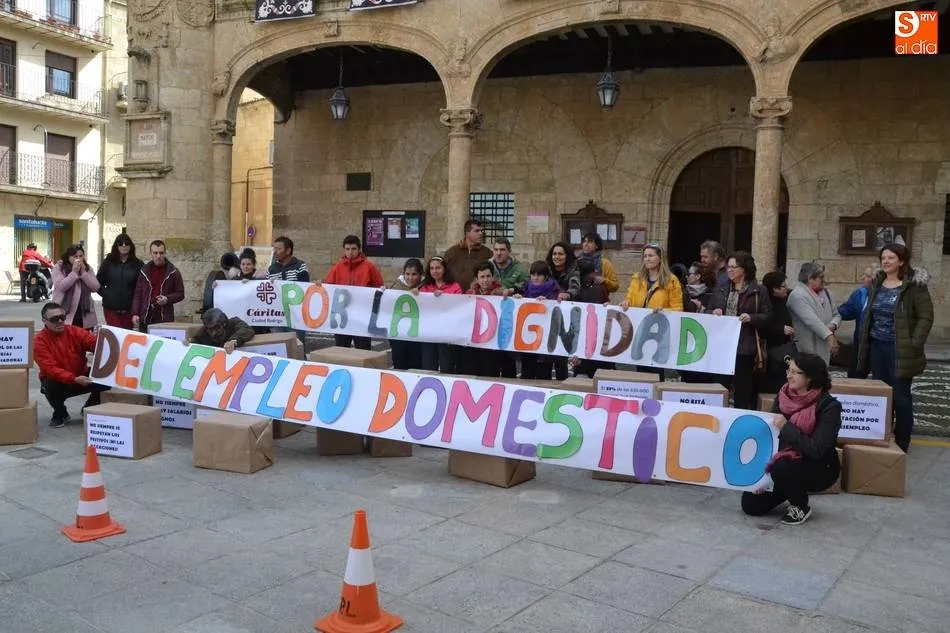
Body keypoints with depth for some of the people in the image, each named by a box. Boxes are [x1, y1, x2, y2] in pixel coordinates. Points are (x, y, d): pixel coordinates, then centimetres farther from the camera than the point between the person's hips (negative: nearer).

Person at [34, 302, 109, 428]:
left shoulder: (75, 331, -7)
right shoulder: (40, 341, -15)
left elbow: (94, 344, -21)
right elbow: (50, 368, -25)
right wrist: (74, 379, -39)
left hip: (82, 378, 2)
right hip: (58, 381, -2)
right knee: (50, 386, -35)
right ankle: (60, 414, -2)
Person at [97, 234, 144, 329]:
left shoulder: (138, 264, 1)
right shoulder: (108, 262, 6)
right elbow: (98, 281, 13)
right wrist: (104, 293, 1)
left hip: (129, 308, 0)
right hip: (111, 307, 0)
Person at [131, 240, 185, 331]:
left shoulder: (173, 272, 4)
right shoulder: (144, 271, 10)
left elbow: (180, 294, 8)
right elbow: (138, 294, 11)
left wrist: (167, 299, -11)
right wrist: (135, 313, 2)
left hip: (165, 319, -2)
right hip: (145, 318, 2)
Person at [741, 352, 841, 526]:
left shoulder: (829, 406, -20)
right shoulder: (784, 396, -5)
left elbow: (816, 450, -27)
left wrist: (787, 427, -28)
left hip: (819, 469, -5)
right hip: (785, 461, 5)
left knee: (782, 467, -35)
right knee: (750, 504, -6)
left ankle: (801, 507, -6)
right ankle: (793, 489, 20)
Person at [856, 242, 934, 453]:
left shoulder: (914, 286, -8)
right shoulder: (876, 284, 10)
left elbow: (926, 317, -10)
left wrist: (915, 344, -17)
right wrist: (863, 344, 10)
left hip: (900, 350, -6)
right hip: (876, 347, 6)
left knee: (900, 396, 0)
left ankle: (902, 442, 12)